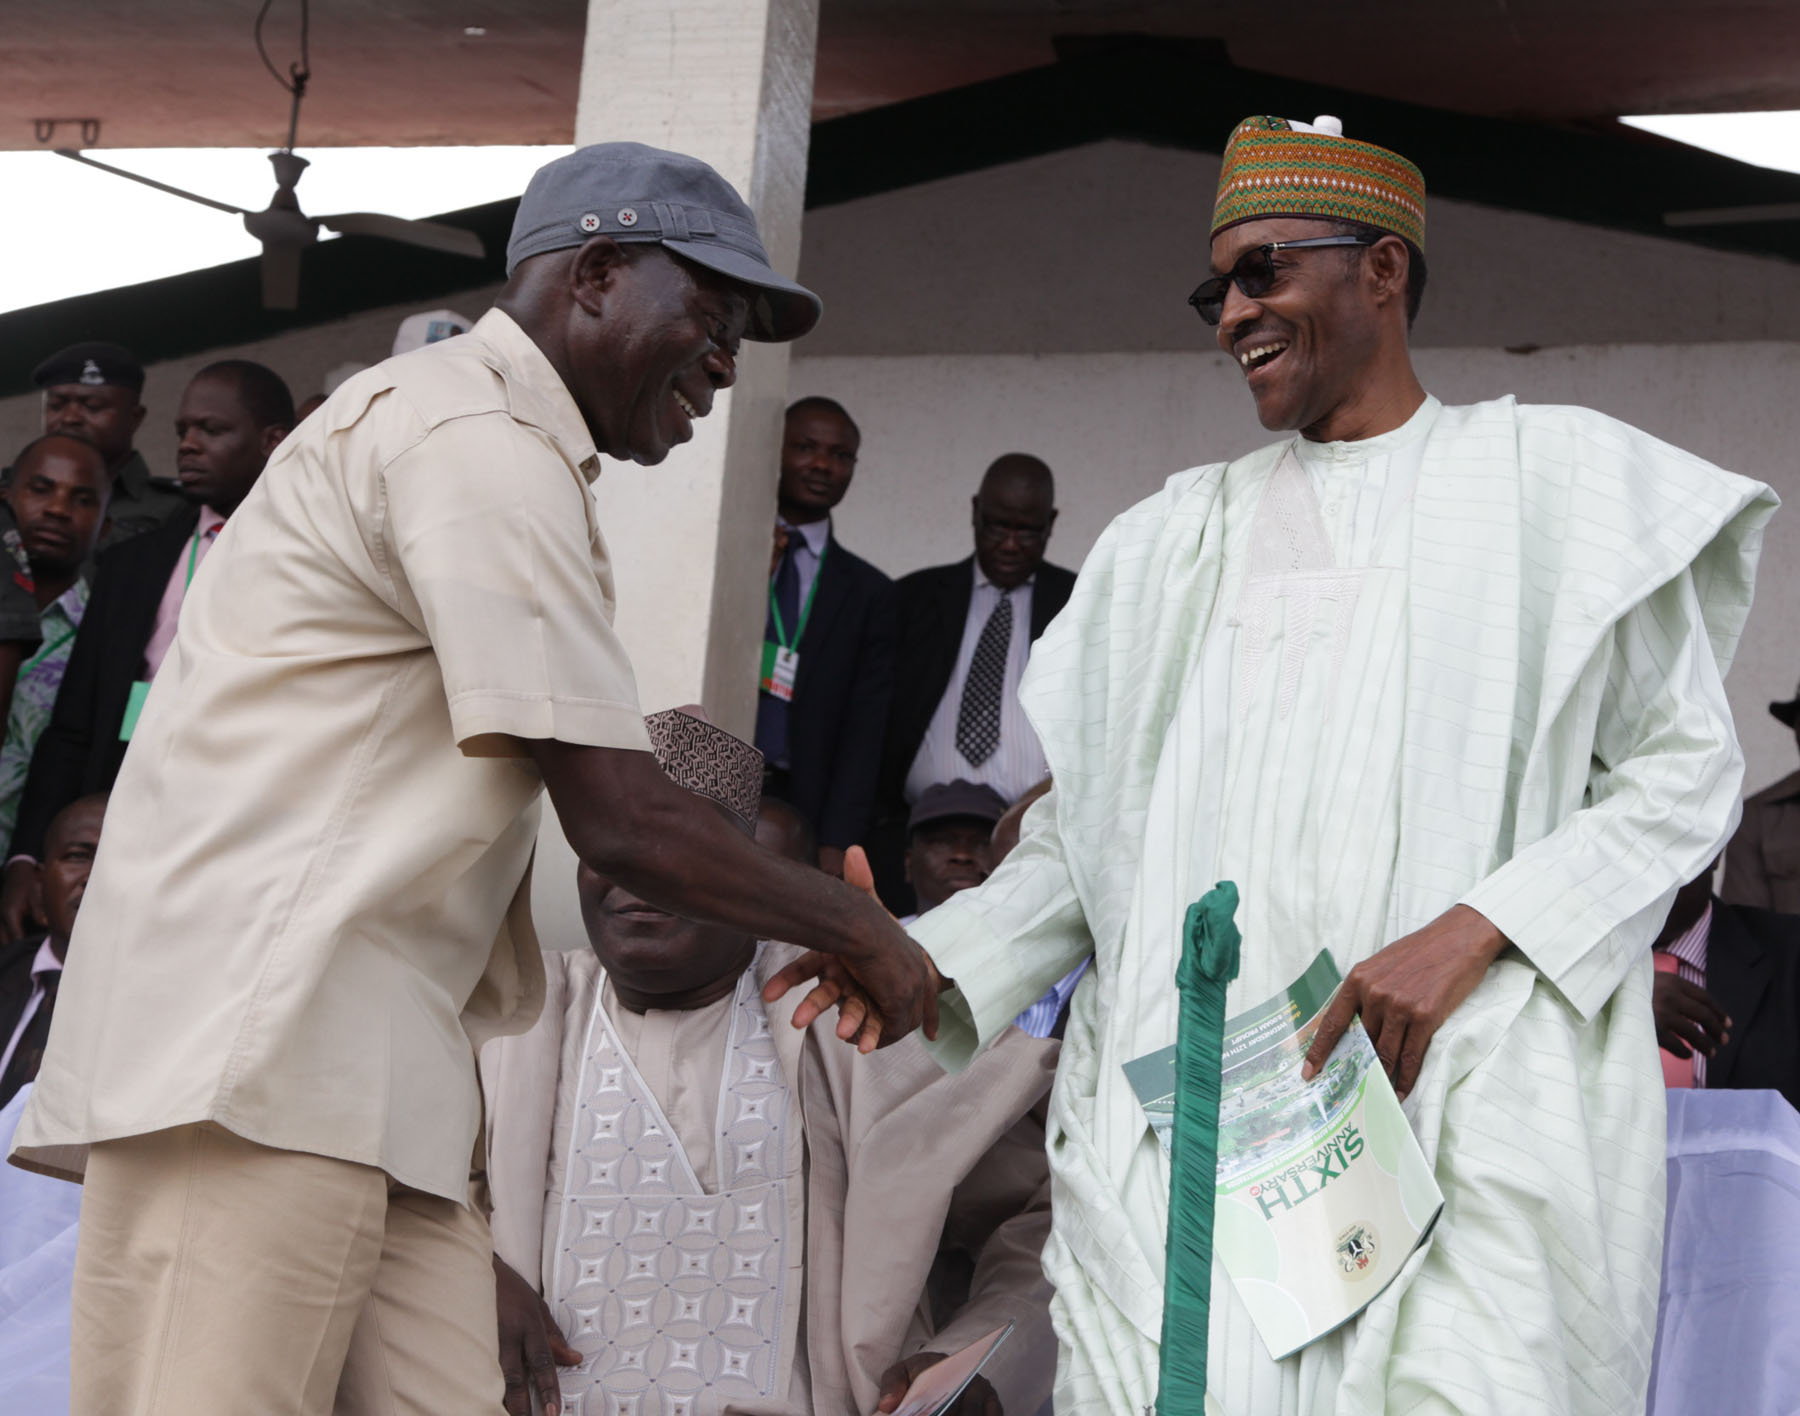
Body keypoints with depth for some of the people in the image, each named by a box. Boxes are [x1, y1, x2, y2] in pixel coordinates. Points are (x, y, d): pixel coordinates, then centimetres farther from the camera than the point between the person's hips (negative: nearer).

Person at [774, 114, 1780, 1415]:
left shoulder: (1554, 478, 9)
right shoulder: (1178, 537, 21)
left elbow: (1688, 769, 5)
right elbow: (1096, 825, 18)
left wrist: (1471, 931, -9)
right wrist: (936, 960, 1)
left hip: (1458, 1088, -3)